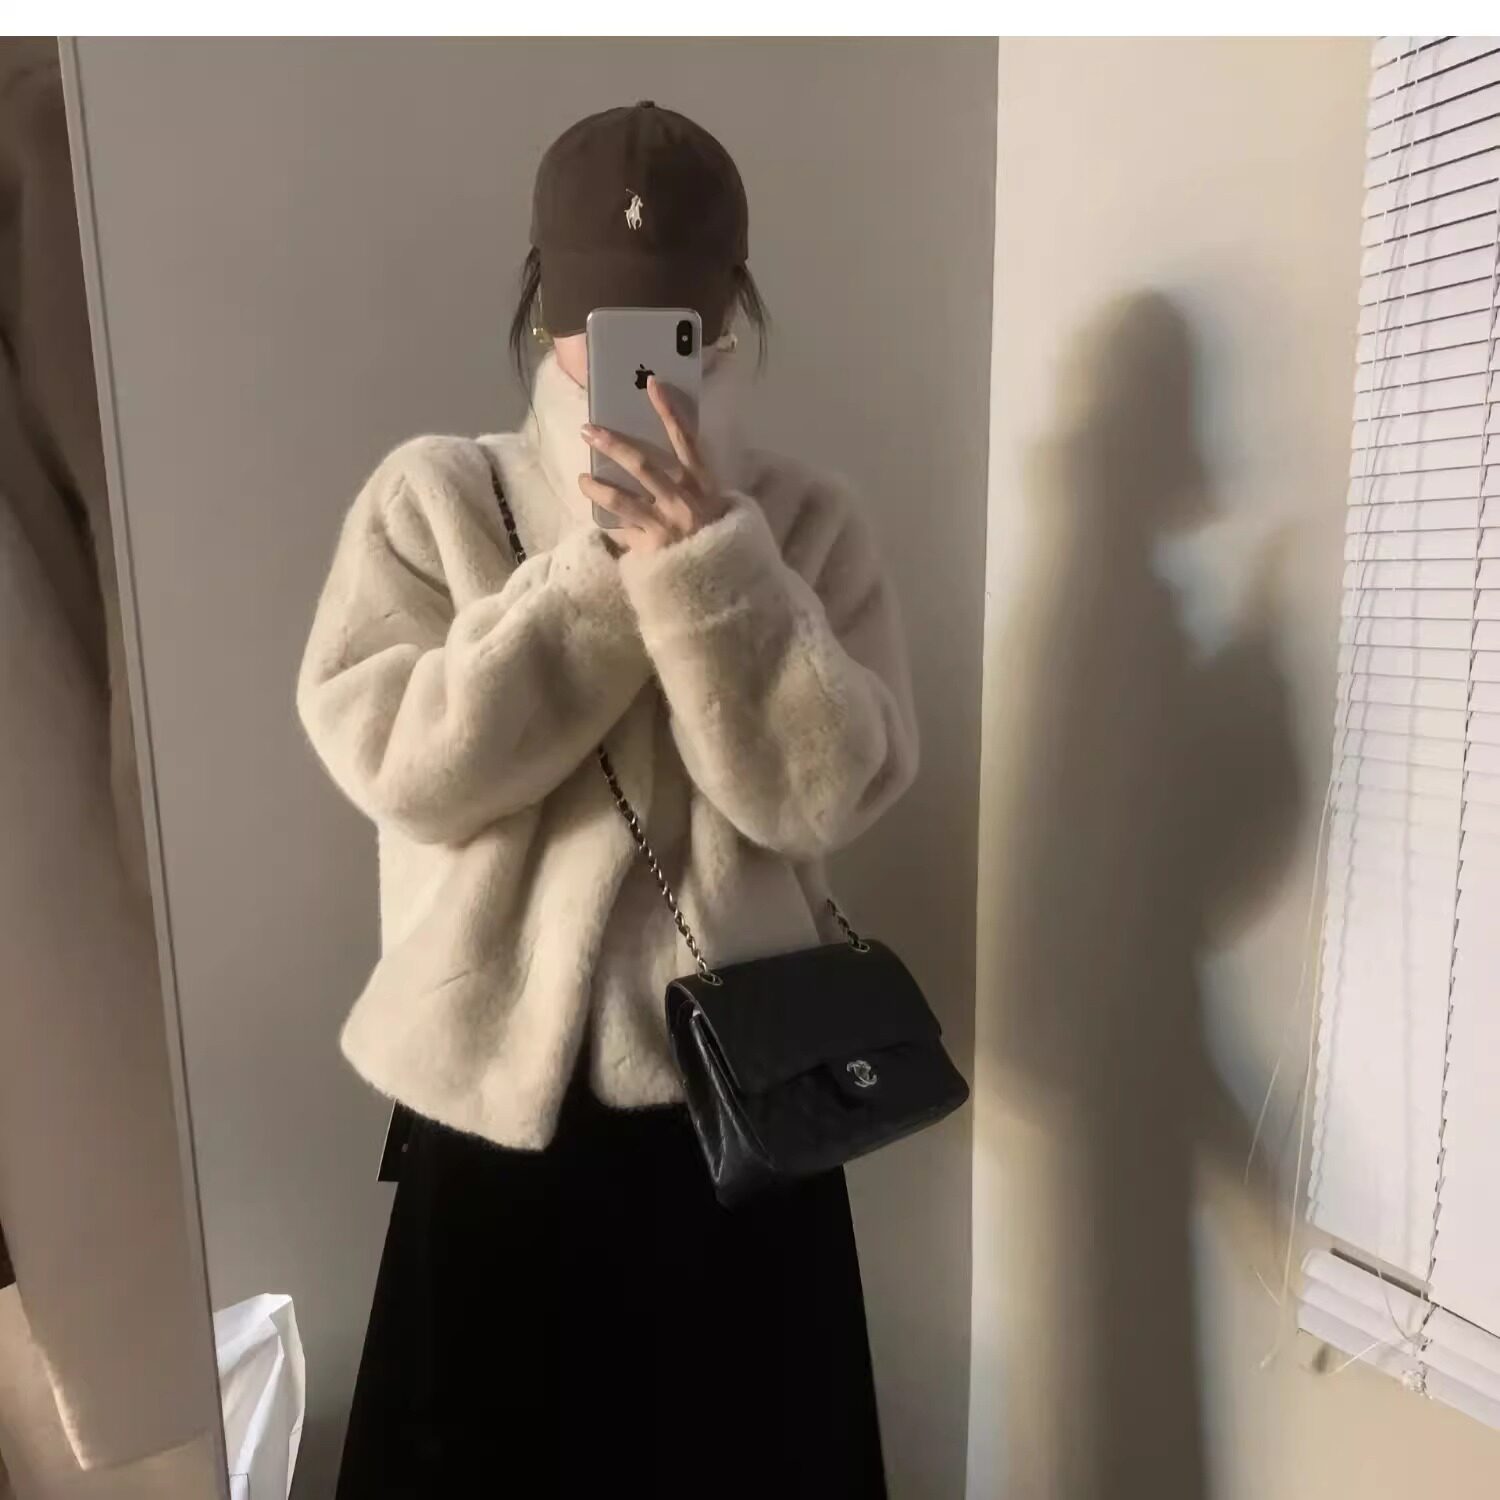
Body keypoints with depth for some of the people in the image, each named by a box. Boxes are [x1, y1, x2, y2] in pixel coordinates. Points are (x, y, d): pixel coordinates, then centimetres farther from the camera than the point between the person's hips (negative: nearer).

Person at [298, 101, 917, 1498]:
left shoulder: (803, 520, -3)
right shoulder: (432, 495, -3)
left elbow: (830, 790, -13)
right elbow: (399, 764, -15)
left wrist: (707, 563, -23)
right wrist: (603, 567, -20)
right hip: (503, 1087, 0)